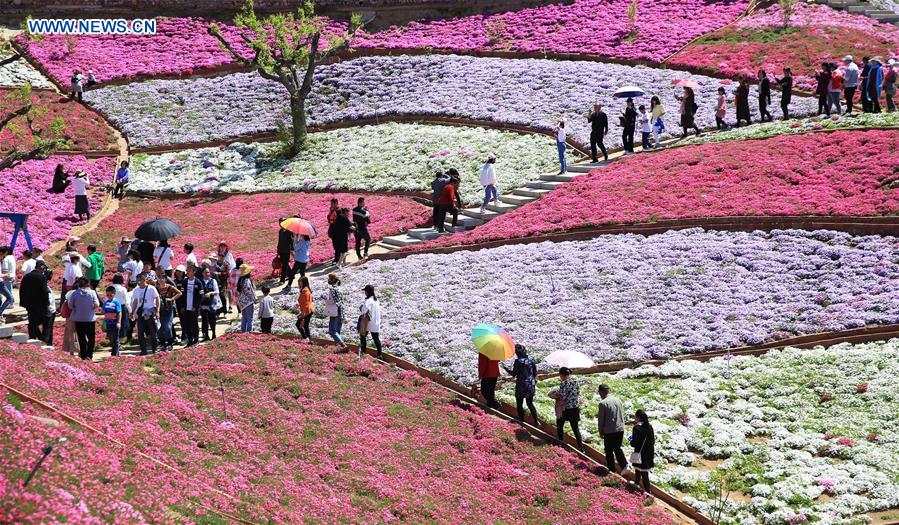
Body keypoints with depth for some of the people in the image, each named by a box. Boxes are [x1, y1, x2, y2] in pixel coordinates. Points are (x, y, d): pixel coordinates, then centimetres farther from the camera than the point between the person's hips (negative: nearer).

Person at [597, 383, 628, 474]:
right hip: (620, 429, 6)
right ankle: (623, 464, 3)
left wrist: (601, 432, 2)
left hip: (609, 431, -6)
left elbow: (601, 419, -10)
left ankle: (612, 470, 16)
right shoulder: (617, 400, 4)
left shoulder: (603, 403, -14)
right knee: (617, 448, 20)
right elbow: (622, 414, 12)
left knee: (609, 451, 10)